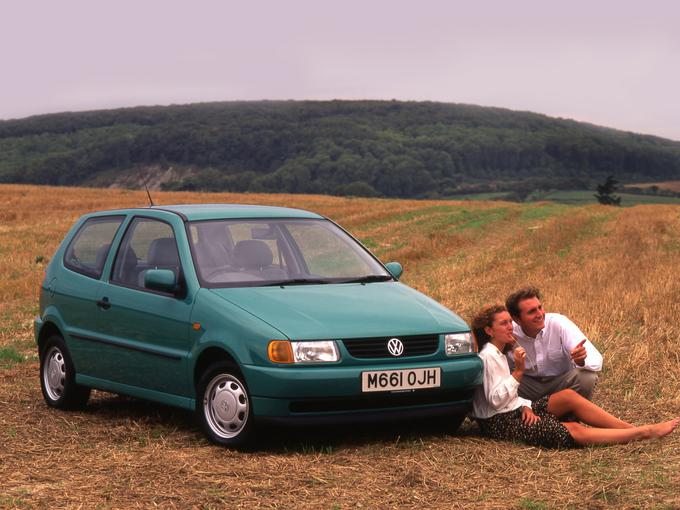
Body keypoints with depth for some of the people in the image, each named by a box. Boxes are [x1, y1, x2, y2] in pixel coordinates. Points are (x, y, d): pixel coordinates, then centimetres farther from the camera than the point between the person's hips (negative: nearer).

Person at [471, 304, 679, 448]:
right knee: (574, 431, -19)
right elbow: (495, 399, -21)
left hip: (515, 411, 9)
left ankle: (630, 427, -12)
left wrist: (525, 406, -3)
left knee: (568, 396, -9)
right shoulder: (488, 357, -15)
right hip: (499, 423, -9)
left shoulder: (500, 353, 16)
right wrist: (519, 371, -26)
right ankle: (644, 433, -22)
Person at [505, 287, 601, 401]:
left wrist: (582, 361, -51)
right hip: (528, 381, 1)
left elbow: (596, 361, -27)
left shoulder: (559, 324, -23)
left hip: (562, 378, -1)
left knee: (587, 377, -32)